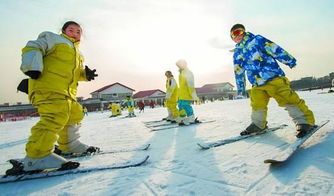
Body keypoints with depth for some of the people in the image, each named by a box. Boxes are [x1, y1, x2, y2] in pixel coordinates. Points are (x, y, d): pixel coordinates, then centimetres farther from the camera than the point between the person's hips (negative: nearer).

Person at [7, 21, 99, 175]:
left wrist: (85, 74, 8)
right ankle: (36, 156, -23)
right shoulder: (53, 39, 9)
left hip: (68, 92, 9)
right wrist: (32, 67, -18)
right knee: (56, 117, -25)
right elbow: (32, 48, -2)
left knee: (74, 115, 14)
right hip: (47, 86, -9)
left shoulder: (78, 54, 31)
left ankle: (68, 145, 32)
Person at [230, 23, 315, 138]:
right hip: (257, 85, 5)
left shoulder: (256, 40, 3)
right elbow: (238, 72, 23)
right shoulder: (237, 54, 17)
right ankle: (258, 124, 23)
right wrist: (240, 88, 26)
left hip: (273, 78, -5)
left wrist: (288, 60, -8)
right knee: (257, 105, 3)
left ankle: (305, 121, -3)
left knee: (287, 98, -12)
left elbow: (274, 49, -2)